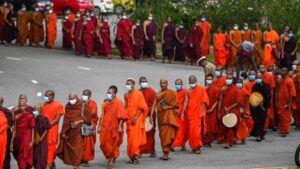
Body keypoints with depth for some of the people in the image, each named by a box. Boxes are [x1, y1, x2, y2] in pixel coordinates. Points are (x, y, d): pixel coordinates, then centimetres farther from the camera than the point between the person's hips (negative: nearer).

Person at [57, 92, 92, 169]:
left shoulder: (83, 106, -5)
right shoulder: (67, 106, 7)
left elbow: (88, 117, -4)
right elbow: (66, 120, 9)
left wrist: (78, 122, -16)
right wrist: (63, 132, 3)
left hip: (79, 130, -4)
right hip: (69, 131, 4)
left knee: (77, 148, -7)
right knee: (69, 148, 4)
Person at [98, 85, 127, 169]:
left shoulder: (118, 102, -11)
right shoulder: (106, 102, 7)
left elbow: (121, 116, -14)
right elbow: (102, 115, 11)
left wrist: (119, 126, -20)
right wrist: (100, 126, 9)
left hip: (114, 127, -5)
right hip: (105, 127, 5)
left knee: (114, 144, 4)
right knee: (104, 144, 5)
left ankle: (111, 162, 12)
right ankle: (111, 157, 28)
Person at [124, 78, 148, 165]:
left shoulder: (138, 94, -5)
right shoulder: (126, 95, 12)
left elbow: (141, 107, -8)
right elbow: (125, 108, 8)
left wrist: (135, 117, -17)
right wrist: (125, 99, -7)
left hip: (137, 119, -6)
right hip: (129, 120, 6)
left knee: (135, 139, -10)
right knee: (130, 139, 5)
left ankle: (135, 157, -8)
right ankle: (131, 157, 10)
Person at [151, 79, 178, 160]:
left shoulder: (171, 93, 0)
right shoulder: (157, 94, 13)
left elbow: (176, 105, -1)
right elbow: (154, 105, 7)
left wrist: (168, 107, -14)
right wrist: (151, 115, -1)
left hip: (168, 115, -5)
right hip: (160, 115, 6)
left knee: (166, 134, -14)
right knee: (162, 134, 7)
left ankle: (166, 153, -17)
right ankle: (166, 153, 14)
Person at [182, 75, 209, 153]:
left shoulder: (201, 89, 2)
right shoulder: (188, 91, 11)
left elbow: (204, 101, -3)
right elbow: (186, 102, 8)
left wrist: (203, 112, -11)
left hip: (199, 113, -4)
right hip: (191, 113, 4)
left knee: (198, 130, -9)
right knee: (191, 130, 2)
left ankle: (198, 147, -7)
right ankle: (194, 146, 11)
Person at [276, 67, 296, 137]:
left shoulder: (290, 81, -9)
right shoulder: (280, 81, 9)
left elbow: (292, 93, -11)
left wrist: (289, 104, -14)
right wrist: (276, 102, 9)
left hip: (286, 103, -6)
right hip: (280, 102, 6)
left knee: (286, 117, 0)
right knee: (280, 116, 10)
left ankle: (285, 131, 6)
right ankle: (281, 130, 21)